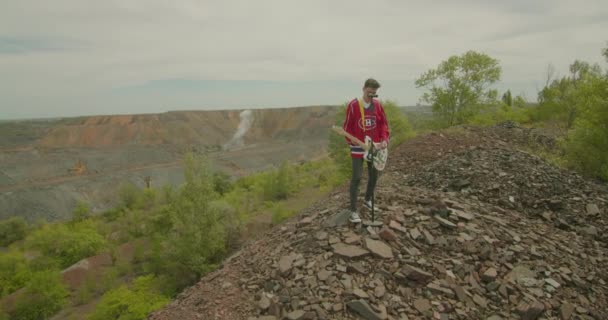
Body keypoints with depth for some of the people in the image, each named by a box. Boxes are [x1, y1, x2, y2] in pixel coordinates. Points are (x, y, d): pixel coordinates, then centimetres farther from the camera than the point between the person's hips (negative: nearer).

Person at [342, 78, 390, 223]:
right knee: (356, 177, -7)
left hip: (374, 146, 5)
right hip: (358, 147, -5)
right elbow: (347, 126, -6)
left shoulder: (378, 105, 2)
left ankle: (368, 200, 38)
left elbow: (384, 123, 7)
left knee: (374, 175, 14)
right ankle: (353, 210, 1)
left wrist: (385, 139, -7)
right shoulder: (353, 105, -10)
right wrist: (352, 142, -14)